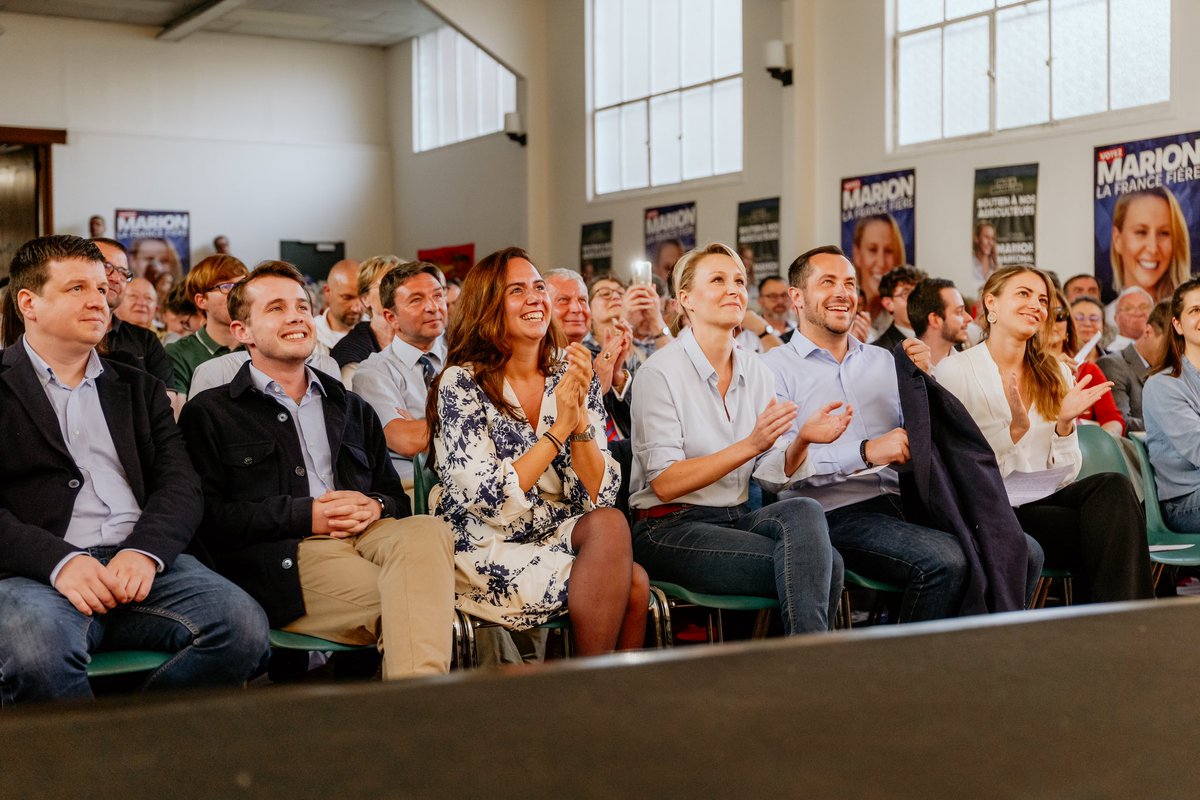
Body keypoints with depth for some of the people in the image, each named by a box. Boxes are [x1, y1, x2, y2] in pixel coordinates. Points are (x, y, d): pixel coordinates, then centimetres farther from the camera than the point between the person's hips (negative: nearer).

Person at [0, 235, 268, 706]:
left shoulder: (138, 388, 24)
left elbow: (181, 486, 11)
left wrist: (145, 551, -10)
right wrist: (60, 560, -19)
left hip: (141, 563, 4)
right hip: (39, 573, -3)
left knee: (243, 624, -25)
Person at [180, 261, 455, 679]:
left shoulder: (351, 408, 29)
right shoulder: (209, 413, 13)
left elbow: (396, 495, 25)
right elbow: (208, 518, 0)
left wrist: (375, 506, -1)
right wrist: (304, 515, -9)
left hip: (367, 533, 5)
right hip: (284, 557, -5)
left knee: (428, 531, -35)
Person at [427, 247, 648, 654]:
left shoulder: (571, 376, 4)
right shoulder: (461, 384, -8)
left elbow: (598, 496, -2)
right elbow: (487, 502, -16)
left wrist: (580, 418, -17)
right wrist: (559, 429, -19)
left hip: (566, 536, 5)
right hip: (489, 553, -4)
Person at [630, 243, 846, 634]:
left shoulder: (756, 371, 10)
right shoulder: (660, 371, -9)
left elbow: (772, 476, 7)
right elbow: (665, 483, -16)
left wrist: (802, 440, -14)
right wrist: (750, 445, -25)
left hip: (737, 519, 6)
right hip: (669, 528, -6)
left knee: (803, 511, -27)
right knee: (817, 565, -25)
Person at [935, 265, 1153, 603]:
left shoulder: (1056, 373, 13)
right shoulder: (955, 370, -2)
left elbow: (1064, 475, 9)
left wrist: (1064, 425, -10)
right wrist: (1016, 429, -21)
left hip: (1044, 500, 5)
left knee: (1113, 486, -28)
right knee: (1105, 526, -29)